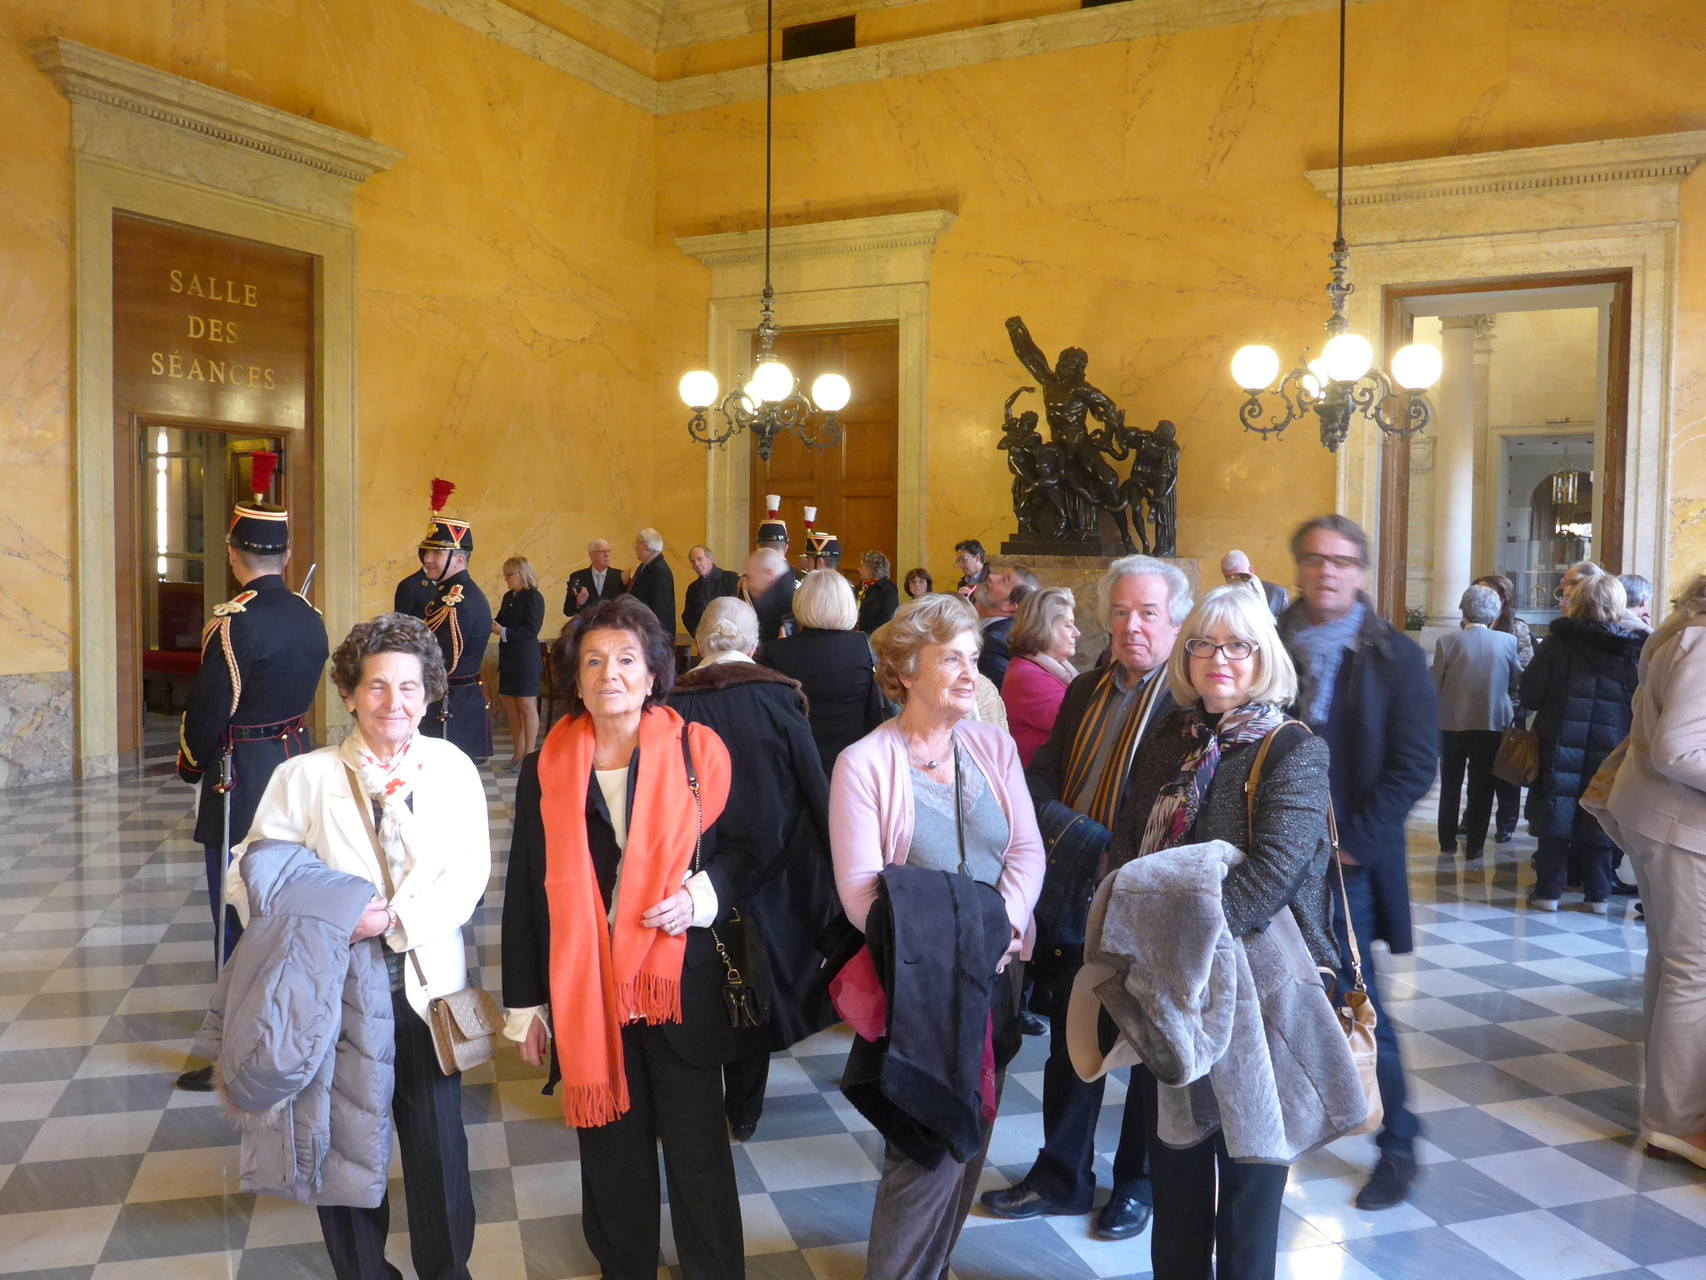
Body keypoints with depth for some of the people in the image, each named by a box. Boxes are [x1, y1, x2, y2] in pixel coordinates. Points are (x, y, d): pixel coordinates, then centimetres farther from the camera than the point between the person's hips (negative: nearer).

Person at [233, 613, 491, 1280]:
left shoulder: (452, 768, -2)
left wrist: (397, 918, -22)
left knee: (437, 1142, 10)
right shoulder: (304, 776, -4)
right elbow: (252, 876, -5)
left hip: (427, 980, 0)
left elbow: (469, 872, -8)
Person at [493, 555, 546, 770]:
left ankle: (529, 755, 7)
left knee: (527, 707, -1)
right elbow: (500, 621, 15)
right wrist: (492, 624, -6)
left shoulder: (533, 597, -12)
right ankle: (518, 752, 22)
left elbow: (531, 630, -19)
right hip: (508, 660, 8)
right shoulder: (508, 597, 13)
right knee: (510, 707, 12)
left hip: (526, 661, -8)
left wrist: (504, 632, -22)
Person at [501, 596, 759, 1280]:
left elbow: (741, 846, 5)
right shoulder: (546, 770, 1)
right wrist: (526, 1002, 5)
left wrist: (705, 892, -16)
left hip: (681, 984, -1)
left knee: (698, 1150, 7)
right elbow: (525, 892, 6)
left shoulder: (696, 752, -3)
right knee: (613, 1152, 13)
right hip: (586, 991, 1)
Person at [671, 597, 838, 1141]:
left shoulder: (676, 701, -8)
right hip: (769, 866, 0)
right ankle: (742, 1112, 26)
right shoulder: (777, 695, -11)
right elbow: (814, 785, -8)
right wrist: (836, 854, 1)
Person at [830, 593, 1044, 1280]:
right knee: (928, 1152, -2)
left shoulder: (993, 747, 4)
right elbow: (860, 892, -14)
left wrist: (1003, 923, -16)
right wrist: (946, 945, -21)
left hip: (992, 976, 5)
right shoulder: (863, 764, -10)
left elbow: (1027, 849, 1)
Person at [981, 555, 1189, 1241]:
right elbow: (1039, 779, 3)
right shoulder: (1084, 692, 8)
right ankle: (1061, 1176, 35)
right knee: (1070, 1044, 17)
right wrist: (1078, 833, -14)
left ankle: (1138, 1181, 35)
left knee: (1150, 1051, 14)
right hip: (1076, 903, 6)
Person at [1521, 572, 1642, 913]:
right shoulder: (1634, 650, -3)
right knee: (1599, 818, 13)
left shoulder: (1557, 642, -9)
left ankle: (1548, 890, 9)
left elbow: (1529, 695, -8)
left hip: (1560, 745, -2)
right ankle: (1598, 893, 19)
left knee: (1555, 819, 7)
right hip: (1611, 750, 2)